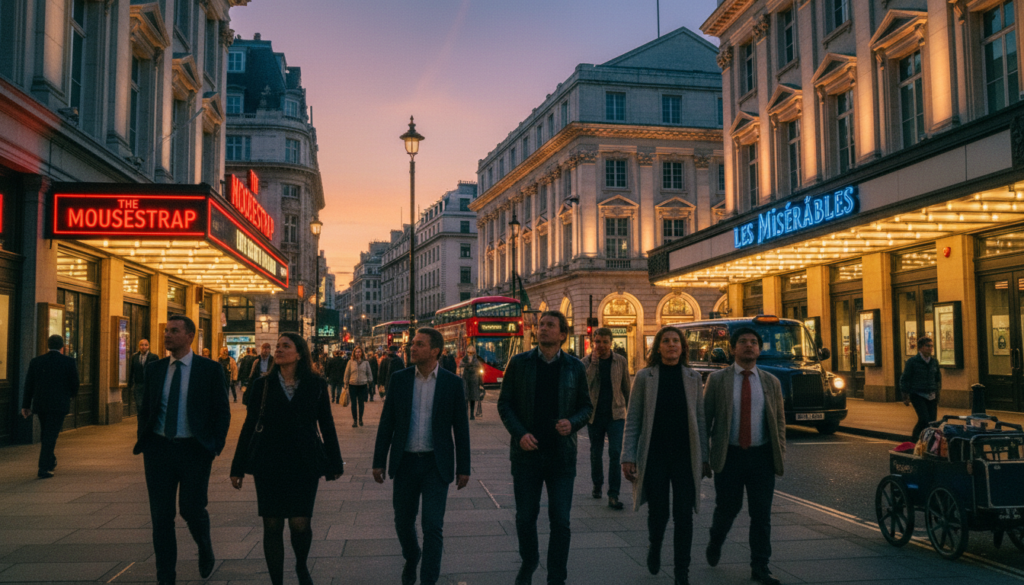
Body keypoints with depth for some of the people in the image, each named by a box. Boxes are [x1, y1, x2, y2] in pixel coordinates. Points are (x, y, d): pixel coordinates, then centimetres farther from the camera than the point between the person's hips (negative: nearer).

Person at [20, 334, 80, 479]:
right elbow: (75, 384, -3)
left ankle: (50, 461, 34)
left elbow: (29, 385, 5)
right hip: (59, 404, -4)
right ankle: (43, 469, -7)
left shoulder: (35, 361, 4)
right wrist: (72, 395, 19)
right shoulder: (70, 362, -5)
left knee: (45, 434, 21)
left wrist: (26, 405, 10)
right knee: (50, 436, -2)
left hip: (40, 403, 4)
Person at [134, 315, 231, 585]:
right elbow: (144, 409, 14)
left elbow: (222, 411, -1)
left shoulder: (209, 369, -2)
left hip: (194, 449, -3)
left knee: (193, 509, -1)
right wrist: (144, 444, 3)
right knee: (161, 515, 4)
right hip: (159, 448, 3)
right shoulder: (154, 369, 8)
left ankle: (205, 548, 33)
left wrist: (215, 447, -8)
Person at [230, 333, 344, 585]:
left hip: (304, 463, -1)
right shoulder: (263, 385, 3)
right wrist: (238, 467, 4)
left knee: (300, 524, -7)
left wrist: (334, 464, 7)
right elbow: (249, 425, 5)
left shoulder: (316, 385, 1)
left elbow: (326, 425, 5)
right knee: (272, 526, 3)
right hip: (269, 463, 1)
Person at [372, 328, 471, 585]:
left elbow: (461, 428, 0)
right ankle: (411, 559, 44)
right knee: (403, 521, 15)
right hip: (405, 462, 3)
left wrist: (463, 468, 0)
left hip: (436, 464, -2)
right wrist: (379, 461, 3)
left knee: (433, 526, -6)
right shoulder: (399, 379, 0)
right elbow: (387, 422, 4)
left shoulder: (452, 383, -4)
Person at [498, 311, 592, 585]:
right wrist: (519, 434, -12)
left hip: (562, 455, 0)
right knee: (525, 517, 10)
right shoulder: (519, 363, 1)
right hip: (527, 452, 0)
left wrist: (572, 423, -12)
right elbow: (504, 403, 2)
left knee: (560, 521, 1)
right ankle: (528, 562, 36)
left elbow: (586, 406, 8)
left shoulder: (575, 367, 3)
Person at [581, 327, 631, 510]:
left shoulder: (621, 362, 0)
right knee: (596, 453, 13)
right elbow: (584, 385, -19)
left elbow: (626, 388, 10)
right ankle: (597, 485, 36)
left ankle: (613, 495, -8)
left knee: (615, 453, -10)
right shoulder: (586, 362, -3)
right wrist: (593, 362, -22)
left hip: (615, 414, -1)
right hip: (595, 414, 1)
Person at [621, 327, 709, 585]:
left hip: (685, 457, 1)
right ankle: (655, 548, 38)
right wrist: (628, 457, -7)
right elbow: (632, 419, -1)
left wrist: (704, 458, 4)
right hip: (654, 455, -1)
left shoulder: (693, 378, 6)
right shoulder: (644, 377, 0)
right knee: (658, 512, 6)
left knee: (684, 516, 1)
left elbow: (700, 420, 7)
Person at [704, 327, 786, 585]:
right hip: (729, 456, -2)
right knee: (727, 508, 7)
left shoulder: (771, 382, 8)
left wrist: (780, 456, 4)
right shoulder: (717, 380, 0)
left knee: (761, 515, 3)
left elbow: (779, 421, 11)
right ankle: (715, 543, 37)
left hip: (761, 457, 2)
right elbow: (704, 419, 1)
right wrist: (703, 456, -3)